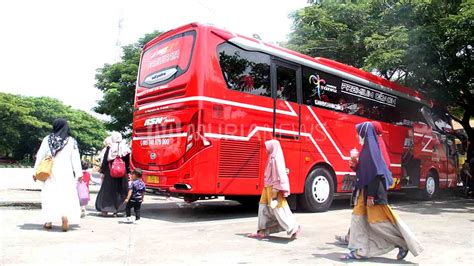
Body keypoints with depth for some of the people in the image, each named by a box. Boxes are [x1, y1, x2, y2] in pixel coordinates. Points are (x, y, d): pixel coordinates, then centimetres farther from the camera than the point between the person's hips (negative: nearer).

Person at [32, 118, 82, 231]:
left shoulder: (47, 139, 3)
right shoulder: (71, 141, -1)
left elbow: (40, 156, 5)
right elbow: (75, 158, -3)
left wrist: (36, 171, 12)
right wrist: (78, 173, -1)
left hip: (50, 173, 2)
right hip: (66, 173, -1)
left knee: (49, 195, 9)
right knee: (66, 195, -2)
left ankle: (48, 221, 9)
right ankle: (65, 215, -25)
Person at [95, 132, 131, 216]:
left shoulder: (109, 148, -7)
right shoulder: (125, 148, 0)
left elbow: (104, 160, -5)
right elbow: (127, 162, 4)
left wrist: (102, 172, 2)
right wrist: (127, 172, 11)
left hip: (110, 172, -2)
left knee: (107, 190, 9)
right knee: (120, 190, 9)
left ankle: (105, 210, 11)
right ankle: (116, 210, 12)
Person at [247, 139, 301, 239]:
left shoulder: (276, 159, -16)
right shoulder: (272, 158, 14)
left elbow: (278, 174, -21)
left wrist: (275, 191, -23)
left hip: (274, 188, -10)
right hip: (269, 187, 10)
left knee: (279, 209, -5)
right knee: (264, 208, 10)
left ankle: (294, 228, 6)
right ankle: (263, 231, 15)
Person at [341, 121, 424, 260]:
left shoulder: (372, 148, -17)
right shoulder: (367, 147, 13)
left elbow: (376, 172, -22)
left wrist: (371, 195, -23)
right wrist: (355, 165, 3)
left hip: (373, 190, -10)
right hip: (365, 189, 10)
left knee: (378, 219, -2)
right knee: (358, 217, 8)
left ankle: (403, 243, 14)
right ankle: (358, 250, 12)